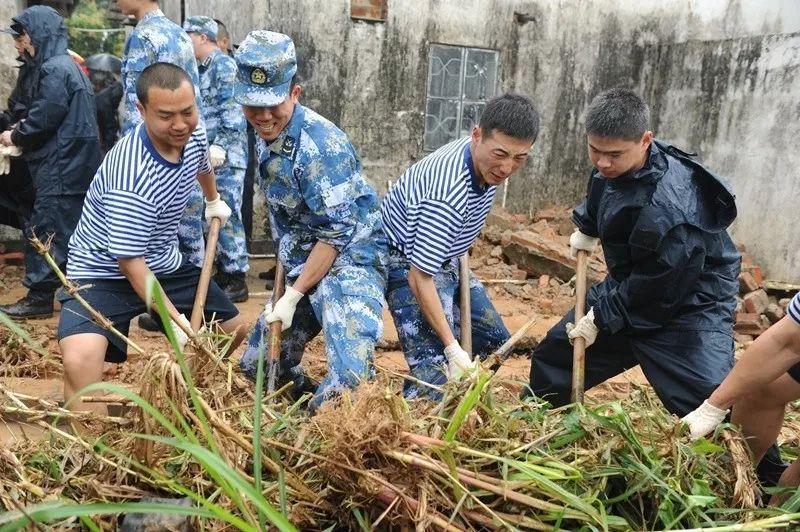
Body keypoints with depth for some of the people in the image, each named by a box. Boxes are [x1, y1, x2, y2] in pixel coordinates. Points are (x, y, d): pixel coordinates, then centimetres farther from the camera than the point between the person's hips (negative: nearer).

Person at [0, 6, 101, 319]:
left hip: (60, 167, -10)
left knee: (44, 229, -4)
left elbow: (43, 118, -18)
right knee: (70, 228, 14)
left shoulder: (53, 69, -13)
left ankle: (40, 297, 2)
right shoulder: (68, 65, 18)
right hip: (75, 163, 10)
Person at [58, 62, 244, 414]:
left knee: (234, 330, 13)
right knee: (80, 358, -34)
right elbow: (131, 263, -26)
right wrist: (176, 321, -25)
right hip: (105, 273, -7)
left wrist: (214, 202, 37)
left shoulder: (192, 135, -9)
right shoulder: (131, 177, -33)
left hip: (166, 266, 8)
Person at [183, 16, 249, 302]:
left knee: (228, 217, -7)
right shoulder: (204, 69, 20)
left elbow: (233, 110, -17)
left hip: (226, 157, -9)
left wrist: (221, 148, -23)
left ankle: (237, 280, -1)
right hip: (210, 156, 9)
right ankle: (223, 273, 22)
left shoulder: (223, 64, -8)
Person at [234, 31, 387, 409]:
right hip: (302, 264, 8)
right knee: (257, 364, 16)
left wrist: (294, 296, -17)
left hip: (348, 261, -8)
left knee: (344, 387, -23)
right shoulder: (266, 134, 2)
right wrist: (284, 284, 19)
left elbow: (337, 233, -22)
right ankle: (306, 396, 41)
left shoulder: (321, 145, -23)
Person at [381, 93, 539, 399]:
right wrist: (452, 348, -32)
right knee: (435, 365, -20)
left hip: (447, 259, 9)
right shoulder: (447, 195, -37)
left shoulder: (487, 159, -10)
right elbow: (420, 277, -33)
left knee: (494, 341, 14)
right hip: (408, 263, -9)